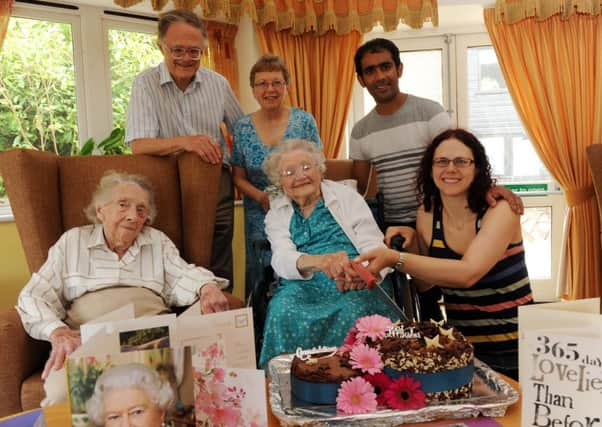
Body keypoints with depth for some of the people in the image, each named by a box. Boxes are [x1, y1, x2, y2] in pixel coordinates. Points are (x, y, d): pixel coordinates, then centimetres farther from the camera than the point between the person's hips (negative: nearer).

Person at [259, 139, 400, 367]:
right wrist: (319, 261, -30)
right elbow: (281, 259, -6)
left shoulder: (347, 196, 11)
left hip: (356, 286, -1)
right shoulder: (276, 214, 14)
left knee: (352, 311, -34)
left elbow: (374, 246, 1)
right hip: (304, 287, 1)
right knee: (283, 312, -32)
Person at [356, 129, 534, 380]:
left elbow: (468, 273, -31)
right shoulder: (427, 214, -2)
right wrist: (411, 243, -10)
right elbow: (427, 283, 7)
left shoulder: (500, 208, -15)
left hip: (512, 347, -3)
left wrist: (396, 259, -37)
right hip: (461, 343, 3)